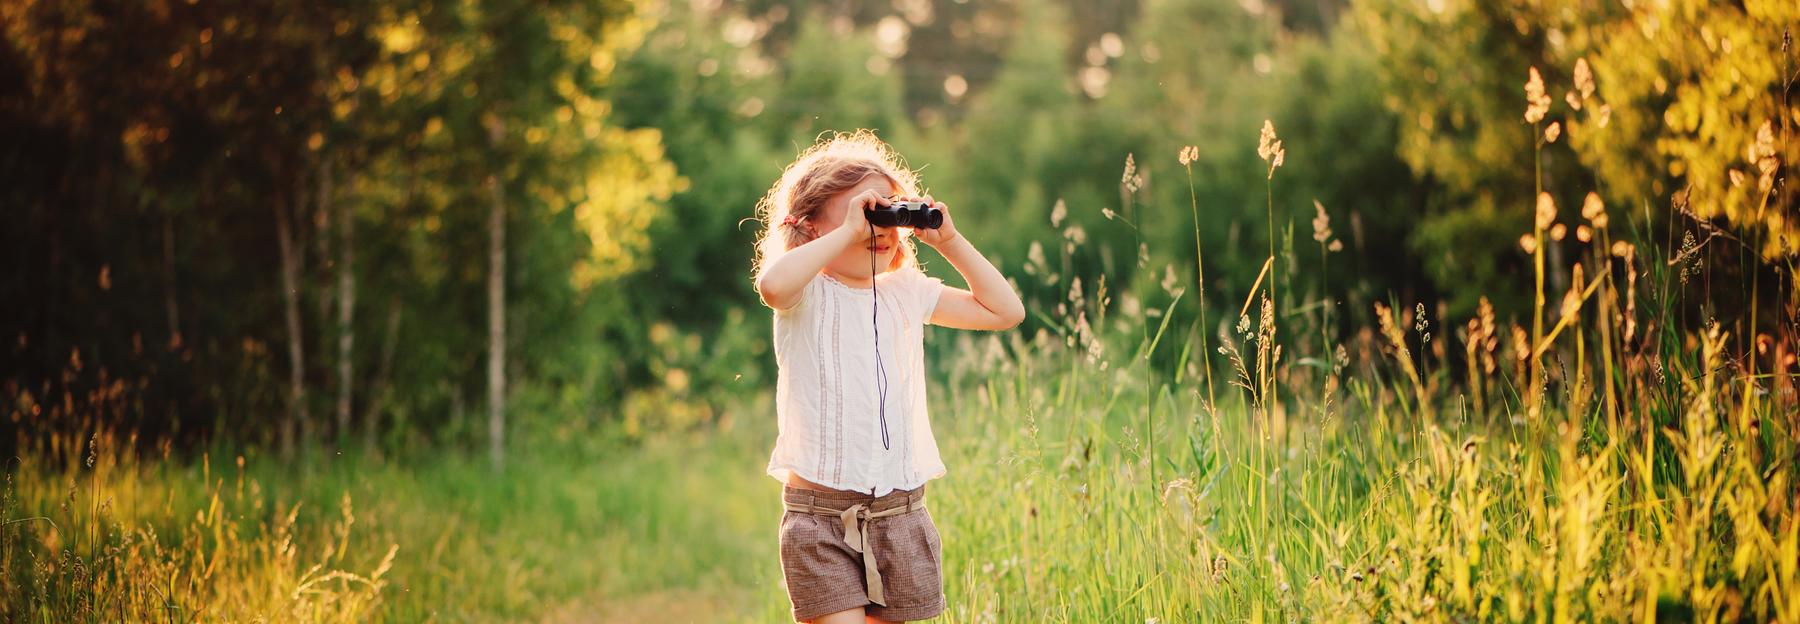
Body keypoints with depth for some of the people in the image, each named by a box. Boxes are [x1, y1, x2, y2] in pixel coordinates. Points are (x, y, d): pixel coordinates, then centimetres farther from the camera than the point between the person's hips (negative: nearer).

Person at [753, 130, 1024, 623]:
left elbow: (1005, 311, 14)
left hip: (900, 513, 5)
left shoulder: (907, 293, 10)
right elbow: (772, 284, -31)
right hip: (820, 515, -5)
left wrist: (950, 241, 5)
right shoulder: (807, 296, -5)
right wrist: (848, 232, -22)